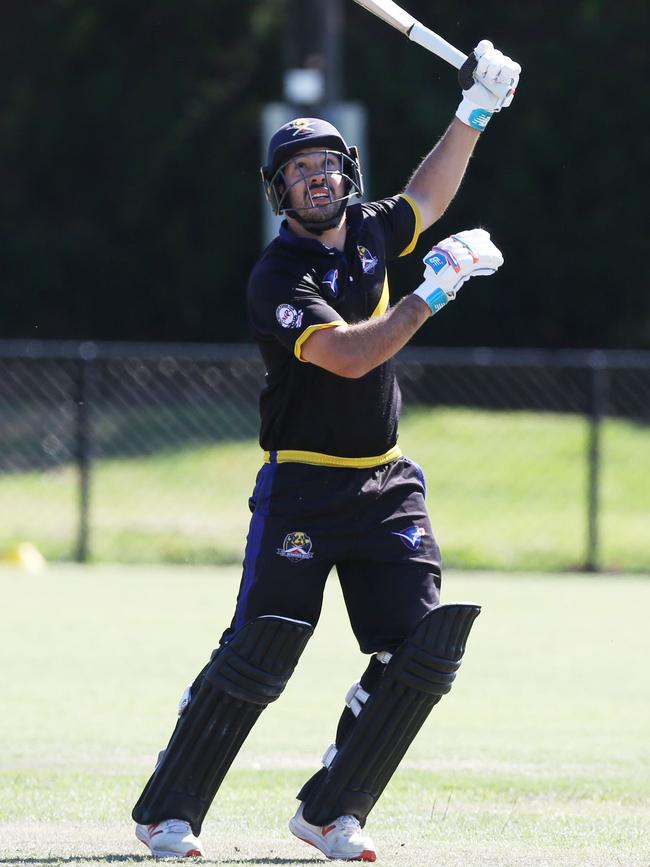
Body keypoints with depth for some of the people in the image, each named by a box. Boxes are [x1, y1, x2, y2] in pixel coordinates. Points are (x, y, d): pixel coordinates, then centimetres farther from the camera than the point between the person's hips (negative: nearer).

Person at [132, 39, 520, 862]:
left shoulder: (368, 234, 8)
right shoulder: (279, 278, -14)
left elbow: (427, 197, 29)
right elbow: (348, 355, -27)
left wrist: (474, 113, 19)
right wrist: (431, 295, -28)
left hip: (386, 485, 6)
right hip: (303, 489, -6)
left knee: (423, 653, -6)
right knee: (259, 652, -12)